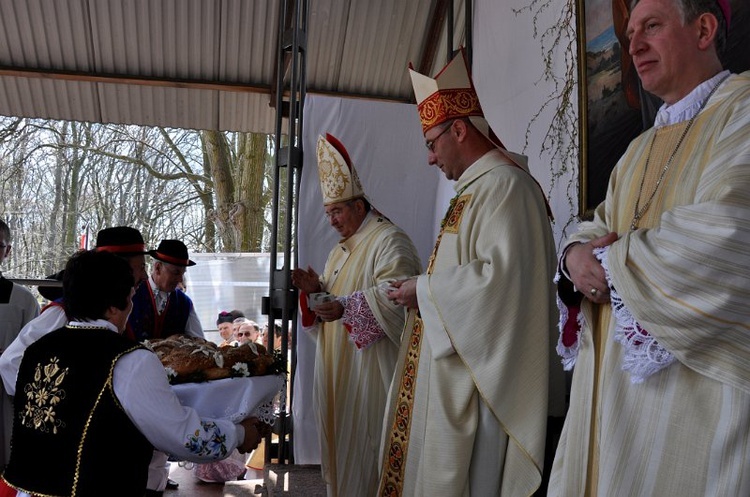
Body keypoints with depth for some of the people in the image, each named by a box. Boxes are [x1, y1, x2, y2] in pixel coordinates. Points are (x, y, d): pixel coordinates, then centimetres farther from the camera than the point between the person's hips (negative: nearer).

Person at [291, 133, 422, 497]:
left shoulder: (389, 241, -11)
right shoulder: (341, 248, 19)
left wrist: (346, 308, -35)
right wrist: (317, 289, 2)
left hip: (369, 362, -9)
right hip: (337, 364, 9)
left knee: (362, 434, -3)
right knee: (338, 431, 14)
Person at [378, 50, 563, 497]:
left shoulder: (503, 185, -15)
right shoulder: (479, 187, 16)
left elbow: (502, 276, -25)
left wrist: (425, 290, -14)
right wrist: (422, 287, 8)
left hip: (477, 372, -10)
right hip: (458, 364, 10)